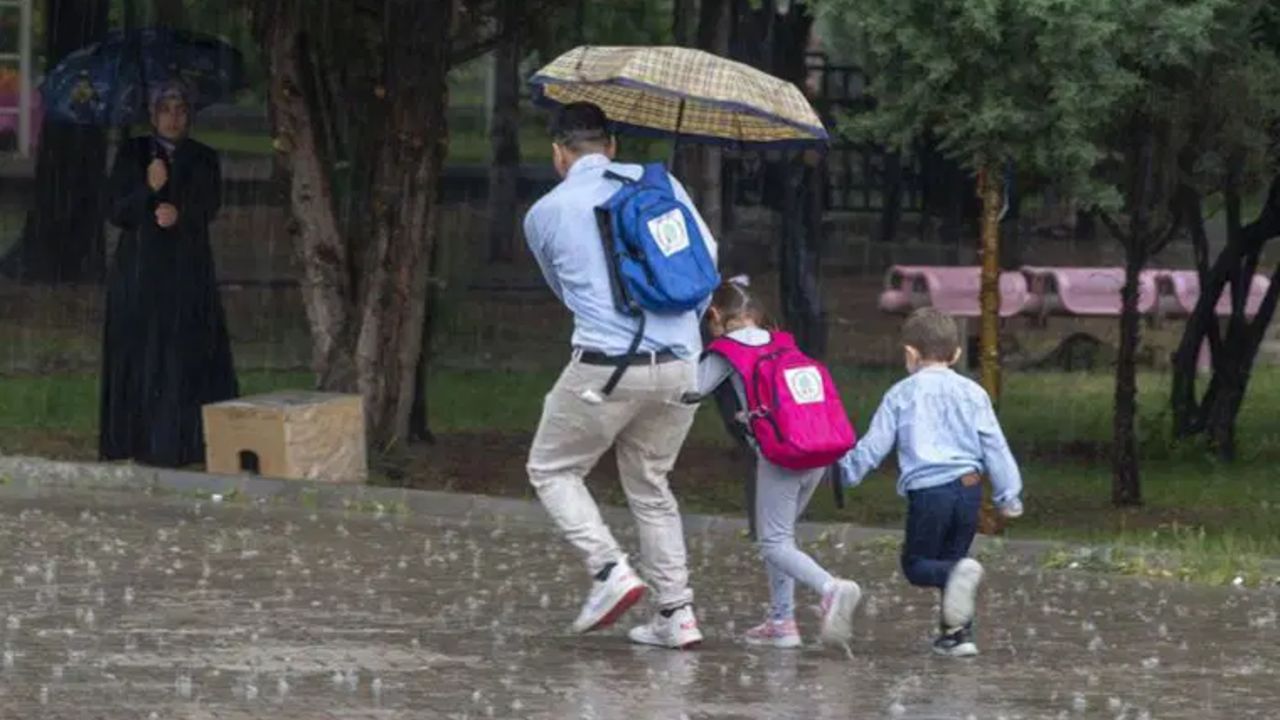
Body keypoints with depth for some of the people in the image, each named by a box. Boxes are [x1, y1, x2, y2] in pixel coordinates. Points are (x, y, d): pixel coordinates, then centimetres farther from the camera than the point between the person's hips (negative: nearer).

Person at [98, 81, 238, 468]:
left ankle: (188, 441, -4)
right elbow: (117, 212, -2)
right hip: (140, 268, -1)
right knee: (140, 355, -5)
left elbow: (209, 206, -4)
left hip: (189, 269, 1)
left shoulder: (203, 160, 8)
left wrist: (180, 214, -25)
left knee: (189, 355, -5)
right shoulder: (132, 154, 4)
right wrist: (148, 189, -20)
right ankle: (139, 440, -3)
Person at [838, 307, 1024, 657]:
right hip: (969, 487, 4)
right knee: (952, 557, 16)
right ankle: (958, 633, 11)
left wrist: (847, 469, 22)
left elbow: (874, 445, 5)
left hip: (927, 490, -4)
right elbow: (995, 447, 9)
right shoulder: (972, 393, 10)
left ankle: (959, 574, -27)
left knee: (916, 564, 5)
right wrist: (1008, 494, 15)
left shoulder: (902, 395, 2)